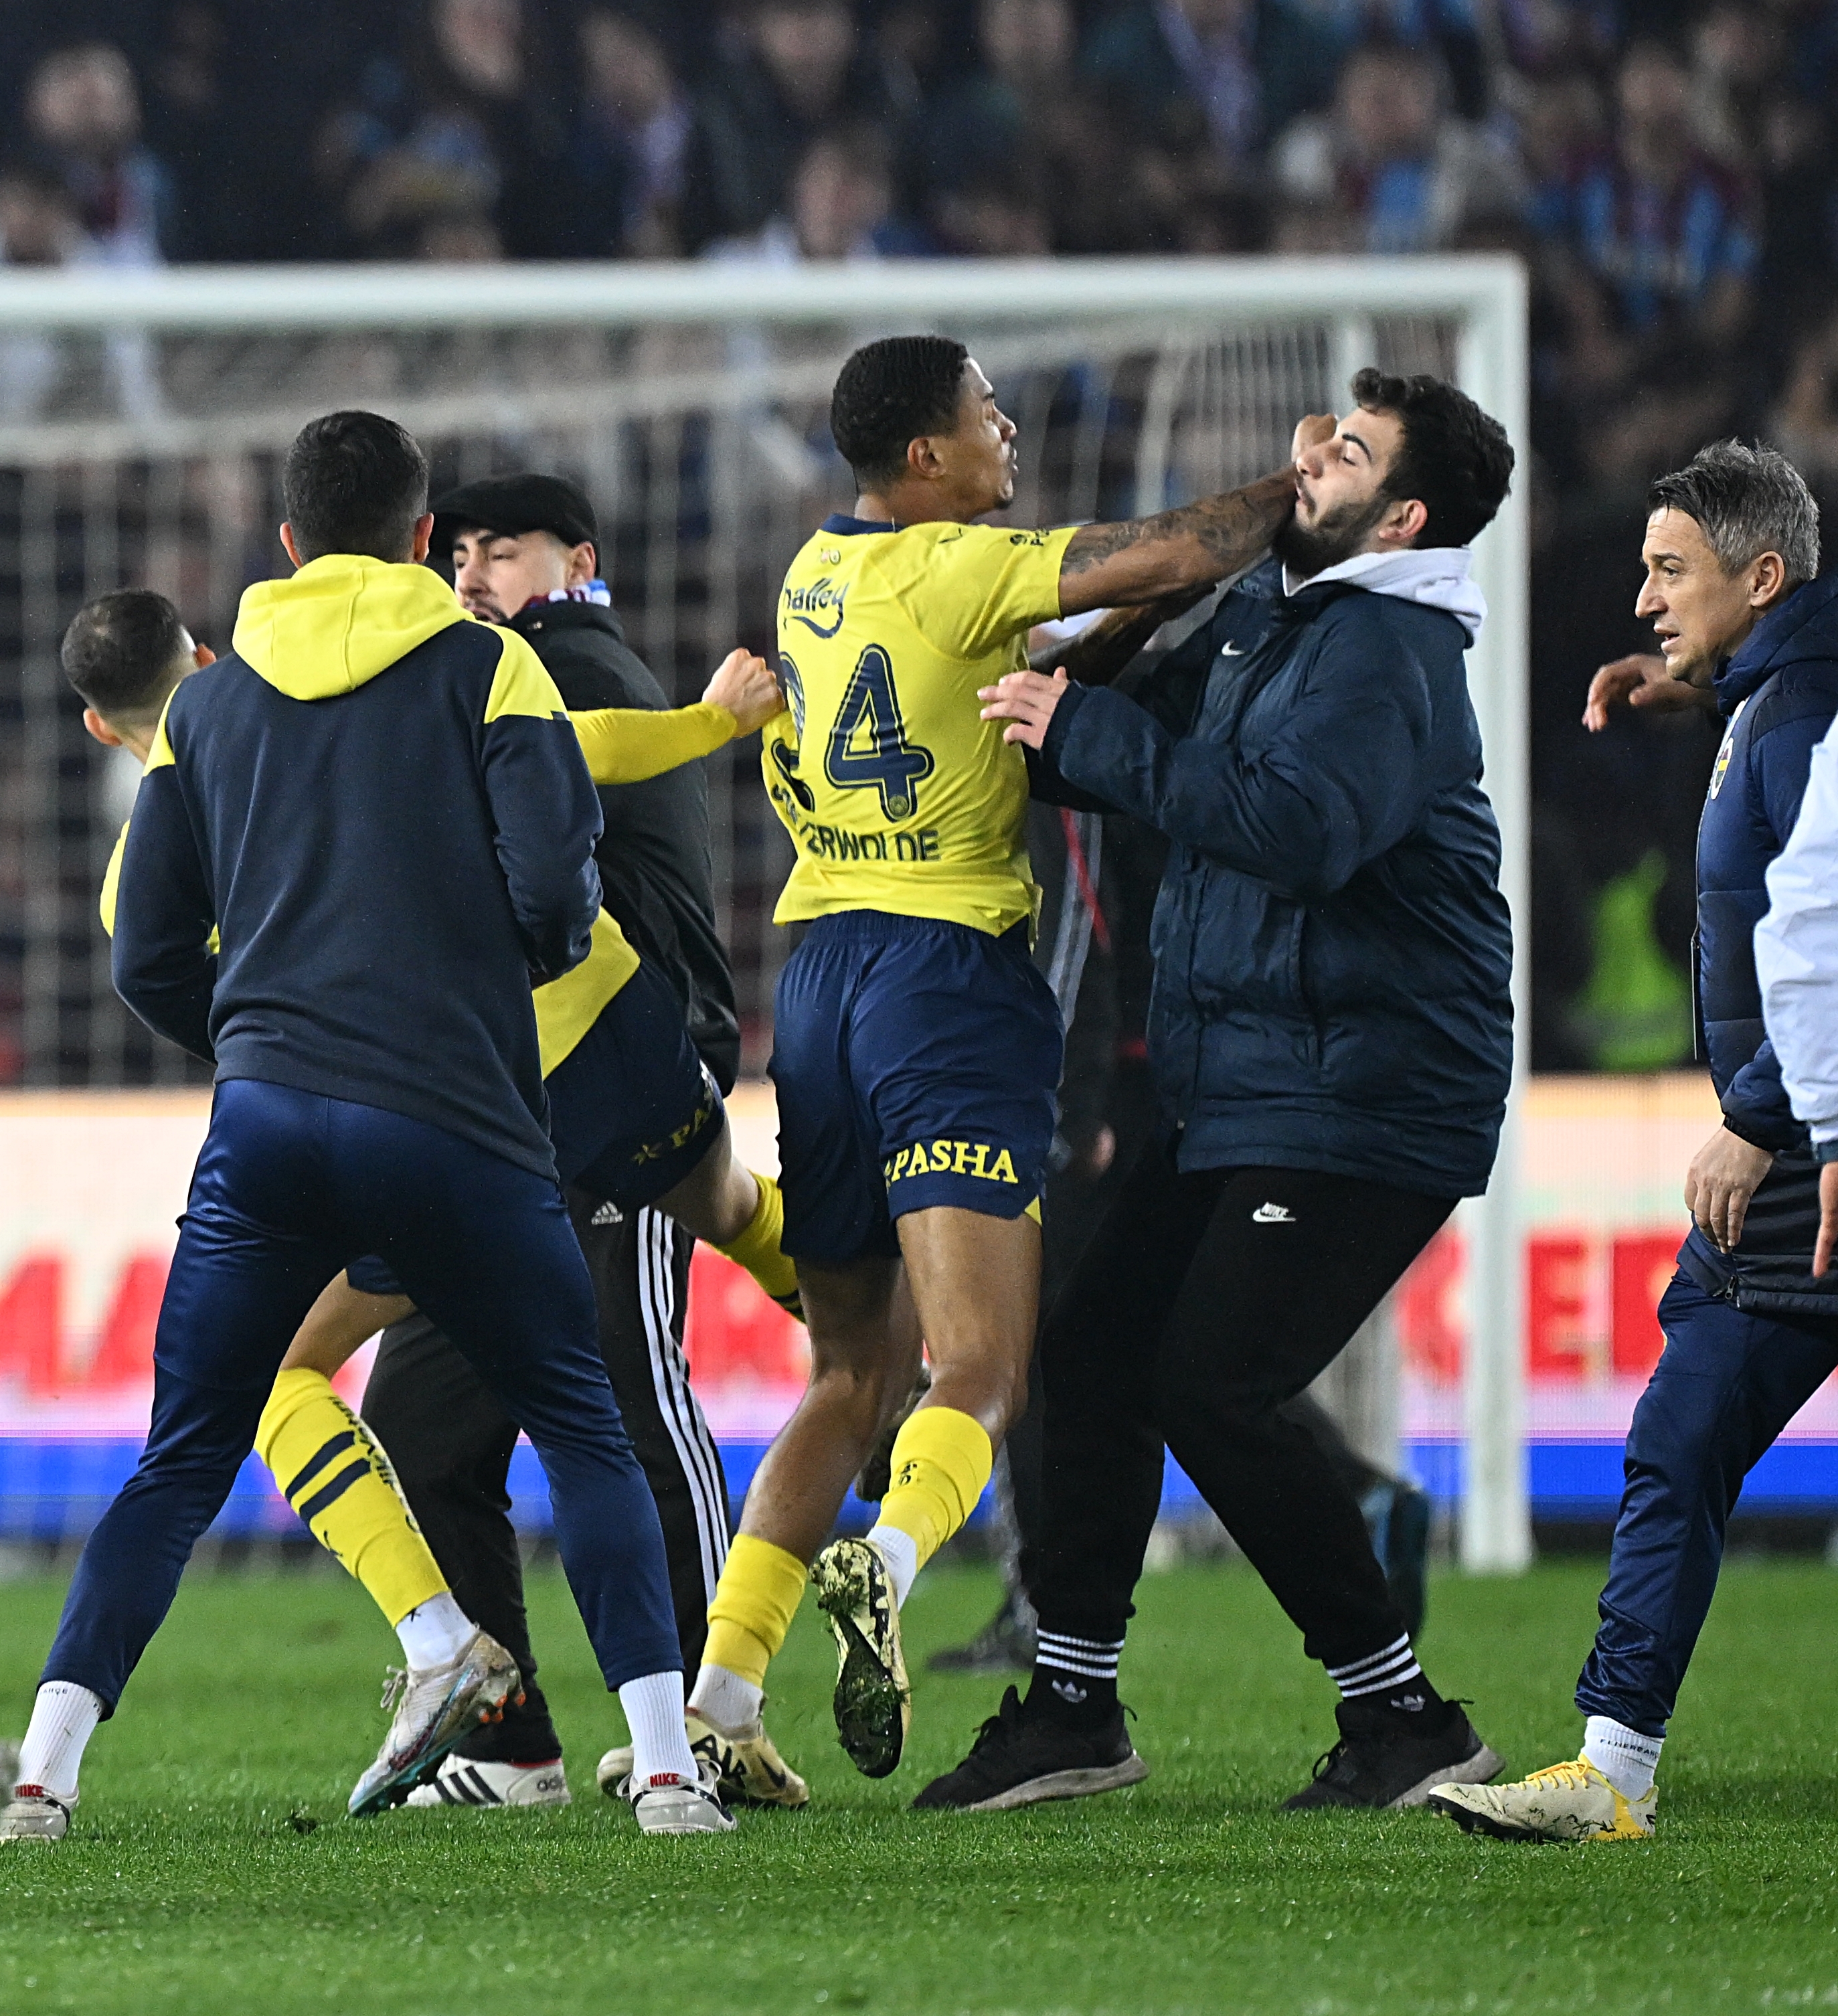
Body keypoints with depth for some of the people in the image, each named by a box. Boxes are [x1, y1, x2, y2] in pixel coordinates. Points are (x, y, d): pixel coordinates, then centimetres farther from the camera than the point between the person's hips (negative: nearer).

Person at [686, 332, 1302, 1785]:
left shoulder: (815, 573, 13)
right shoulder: (955, 571, -9)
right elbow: (1173, 560, -16)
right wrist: (1299, 494, 0)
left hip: (819, 970, 7)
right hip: (952, 975, -7)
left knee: (854, 1375, 14)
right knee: (980, 1373, -13)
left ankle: (717, 1704, 5)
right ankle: (891, 1563, -42)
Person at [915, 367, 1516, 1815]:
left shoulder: (1385, 650, -15)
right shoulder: (1267, 613, 14)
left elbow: (1301, 825, -31)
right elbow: (1165, 745, 28)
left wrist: (1086, 732, -24)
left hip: (1358, 1105, -9)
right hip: (1237, 1092, 9)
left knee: (1213, 1393, -14)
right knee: (1096, 1354, 6)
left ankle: (1407, 1720, -5)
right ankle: (1073, 1707, 15)